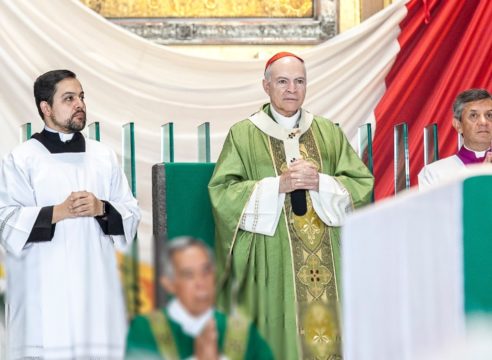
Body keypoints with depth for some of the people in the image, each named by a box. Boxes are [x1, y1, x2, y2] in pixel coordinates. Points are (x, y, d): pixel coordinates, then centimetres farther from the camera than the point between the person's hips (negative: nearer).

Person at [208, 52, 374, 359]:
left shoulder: (329, 133, 13)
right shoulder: (244, 135, 4)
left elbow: (362, 185, 6)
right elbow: (223, 193, -4)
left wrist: (320, 183, -11)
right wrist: (278, 185, -13)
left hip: (328, 262, 3)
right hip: (271, 262, -2)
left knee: (327, 329, -3)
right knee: (279, 333, -7)